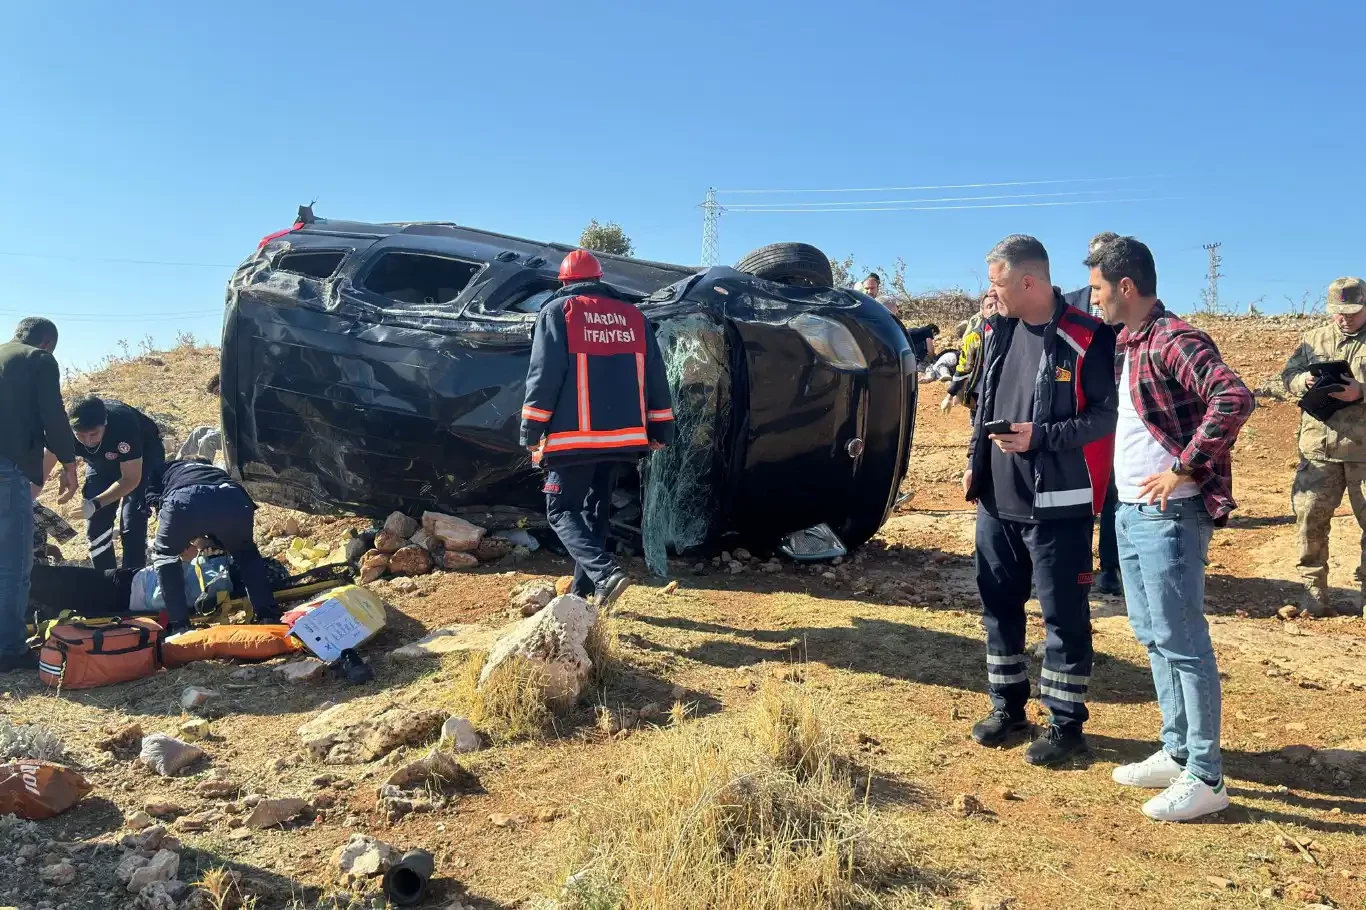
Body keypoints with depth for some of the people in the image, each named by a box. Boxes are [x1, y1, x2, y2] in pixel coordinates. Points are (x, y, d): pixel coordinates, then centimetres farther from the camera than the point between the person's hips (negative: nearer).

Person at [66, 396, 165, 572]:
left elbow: (131, 479, -33)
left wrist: (96, 504, -43)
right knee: (96, 524, -3)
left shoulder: (123, 424, -40)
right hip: (101, 461, 4)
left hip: (144, 454, -4)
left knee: (132, 525, -16)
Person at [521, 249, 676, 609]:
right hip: (621, 435, 5)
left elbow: (544, 373, -8)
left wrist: (532, 429, -4)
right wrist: (662, 428, 15)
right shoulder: (632, 316, 13)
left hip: (574, 436, -5)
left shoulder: (558, 311, -1)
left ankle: (604, 573, -17)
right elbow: (654, 377, 11)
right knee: (596, 511, 17)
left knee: (562, 511, 3)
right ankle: (584, 591, 20)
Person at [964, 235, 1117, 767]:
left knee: (1064, 615, 4)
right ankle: (1007, 706, 30)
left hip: (1057, 504, -7)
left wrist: (1041, 436, -22)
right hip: (997, 500, 7)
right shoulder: (998, 331, 9)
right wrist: (974, 463, 14)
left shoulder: (1087, 338, -13)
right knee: (998, 604, 14)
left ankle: (1066, 724, 17)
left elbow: (1106, 414, -13)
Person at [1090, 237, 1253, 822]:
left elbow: (1234, 399, -29)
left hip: (1169, 516, -10)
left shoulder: (1173, 340, -16)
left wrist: (1185, 470, -23)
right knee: (1154, 638, 16)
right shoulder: (1125, 344, 13)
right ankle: (1176, 753, 29)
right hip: (1130, 512, 10)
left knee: (1184, 644, -1)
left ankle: (1206, 778, 10)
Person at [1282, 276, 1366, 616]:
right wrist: (1304, 380, -10)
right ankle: (1314, 588, 13)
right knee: (1310, 517, 2)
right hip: (1318, 448, 2)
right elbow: (1288, 376, 11)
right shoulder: (1313, 339, 13)